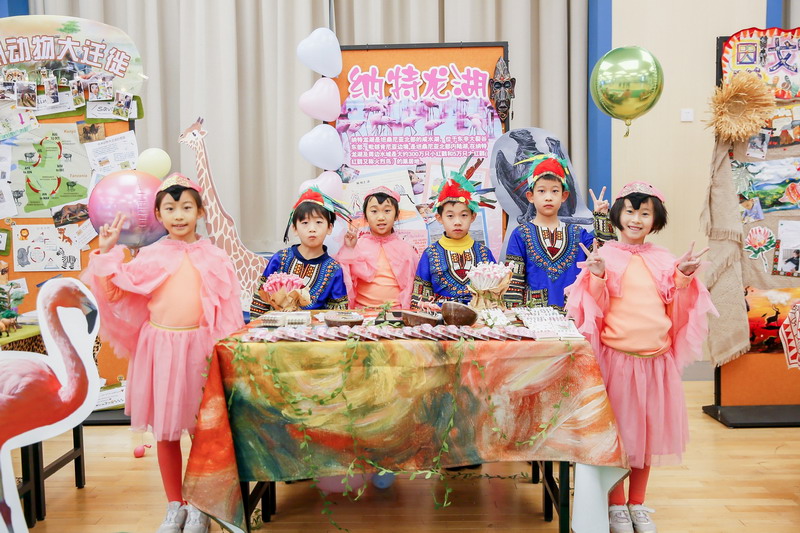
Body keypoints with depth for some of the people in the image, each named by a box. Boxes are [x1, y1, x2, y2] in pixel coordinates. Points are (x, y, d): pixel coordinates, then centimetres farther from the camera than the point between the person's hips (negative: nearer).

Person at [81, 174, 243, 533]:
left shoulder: (214, 258, 0)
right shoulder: (150, 256, 3)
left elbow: (227, 311, 1)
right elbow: (114, 293, 1)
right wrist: (106, 253, -6)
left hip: (200, 347, -1)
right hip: (161, 346, 1)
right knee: (165, 430, 10)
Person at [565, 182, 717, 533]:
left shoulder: (663, 260, 7)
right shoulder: (604, 256, -4)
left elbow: (676, 313, 10)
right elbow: (596, 312, -4)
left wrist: (684, 277, -2)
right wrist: (597, 277, -19)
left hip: (657, 358, 4)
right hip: (616, 357, -4)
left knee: (649, 429, 13)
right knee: (617, 430, 5)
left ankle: (637, 504, 29)